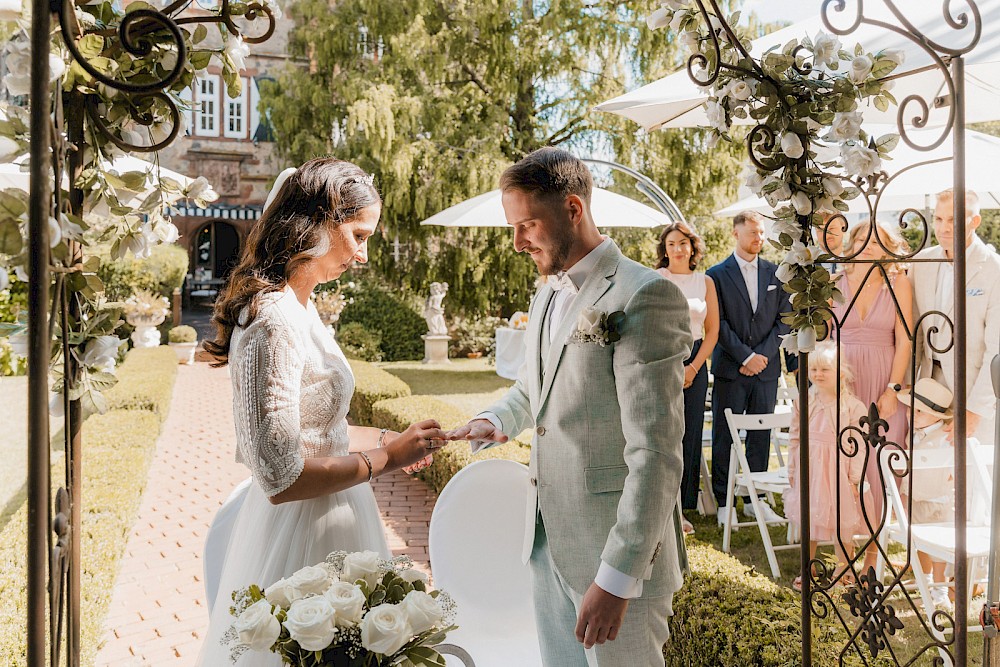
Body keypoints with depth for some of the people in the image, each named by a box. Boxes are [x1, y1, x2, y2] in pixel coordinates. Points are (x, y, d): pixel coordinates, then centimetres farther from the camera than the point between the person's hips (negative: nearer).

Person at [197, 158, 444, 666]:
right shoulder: (274, 320, -23)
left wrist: (383, 438, 9)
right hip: (303, 534, -9)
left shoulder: (298, 306, 7)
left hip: (326, 520, 9)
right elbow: (280, 476, -25)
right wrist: (385, 457, -16)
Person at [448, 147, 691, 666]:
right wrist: (496, 420, 3)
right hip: (548, 542, 8)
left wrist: (619, 577, -22)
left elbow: (656, 454, -21)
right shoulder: (547, 296, 11)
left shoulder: (643, 297, -18)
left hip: (617, 551, -8)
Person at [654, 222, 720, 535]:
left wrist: (693, 367, -1)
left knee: (688, 437, 4)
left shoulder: (705, 282, 10)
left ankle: (679, 508, 12)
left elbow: (712, 331, 10)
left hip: (694, 365, 3)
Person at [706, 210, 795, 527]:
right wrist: (746, 357, -12)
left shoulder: (776, 273, 10)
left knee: (761, 435, 7)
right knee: (724, 437, 0)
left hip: (766, 367, 3)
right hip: (730, 369, -3)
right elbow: (718, 323, -6)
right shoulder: (717, 274, 0)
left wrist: (764, 354, -6)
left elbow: (785, 318, 7)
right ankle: (723, 502, 9)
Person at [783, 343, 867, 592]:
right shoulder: (803, 403, 2)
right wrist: (793, 470, 9)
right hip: (809, 469, 4)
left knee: (841, 520, 5)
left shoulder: (853, 406, -10)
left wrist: (855, 477, -9)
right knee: (806, 518, 12)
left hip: (838, 470, -4)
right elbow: (794, 438, 8)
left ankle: (843, 567, 23)